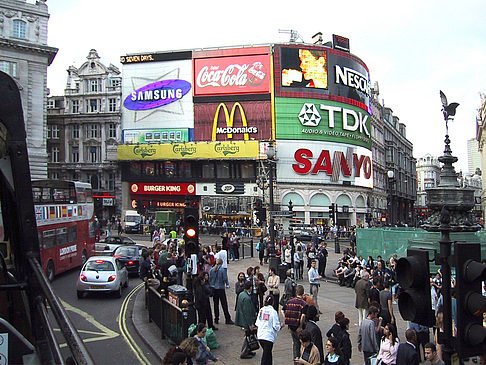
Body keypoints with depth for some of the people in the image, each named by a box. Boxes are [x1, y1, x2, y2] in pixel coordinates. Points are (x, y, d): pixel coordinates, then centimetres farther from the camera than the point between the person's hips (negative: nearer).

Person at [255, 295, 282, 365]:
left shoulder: (261, 310, 2)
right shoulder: (273, 312, -12)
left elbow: (257, 323, 6)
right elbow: (276, 326, -11)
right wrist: (281, 326, 8)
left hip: (260, 335, 5)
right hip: (269, 336, -5)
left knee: (268, 354, 22)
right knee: (266, 356, 1)